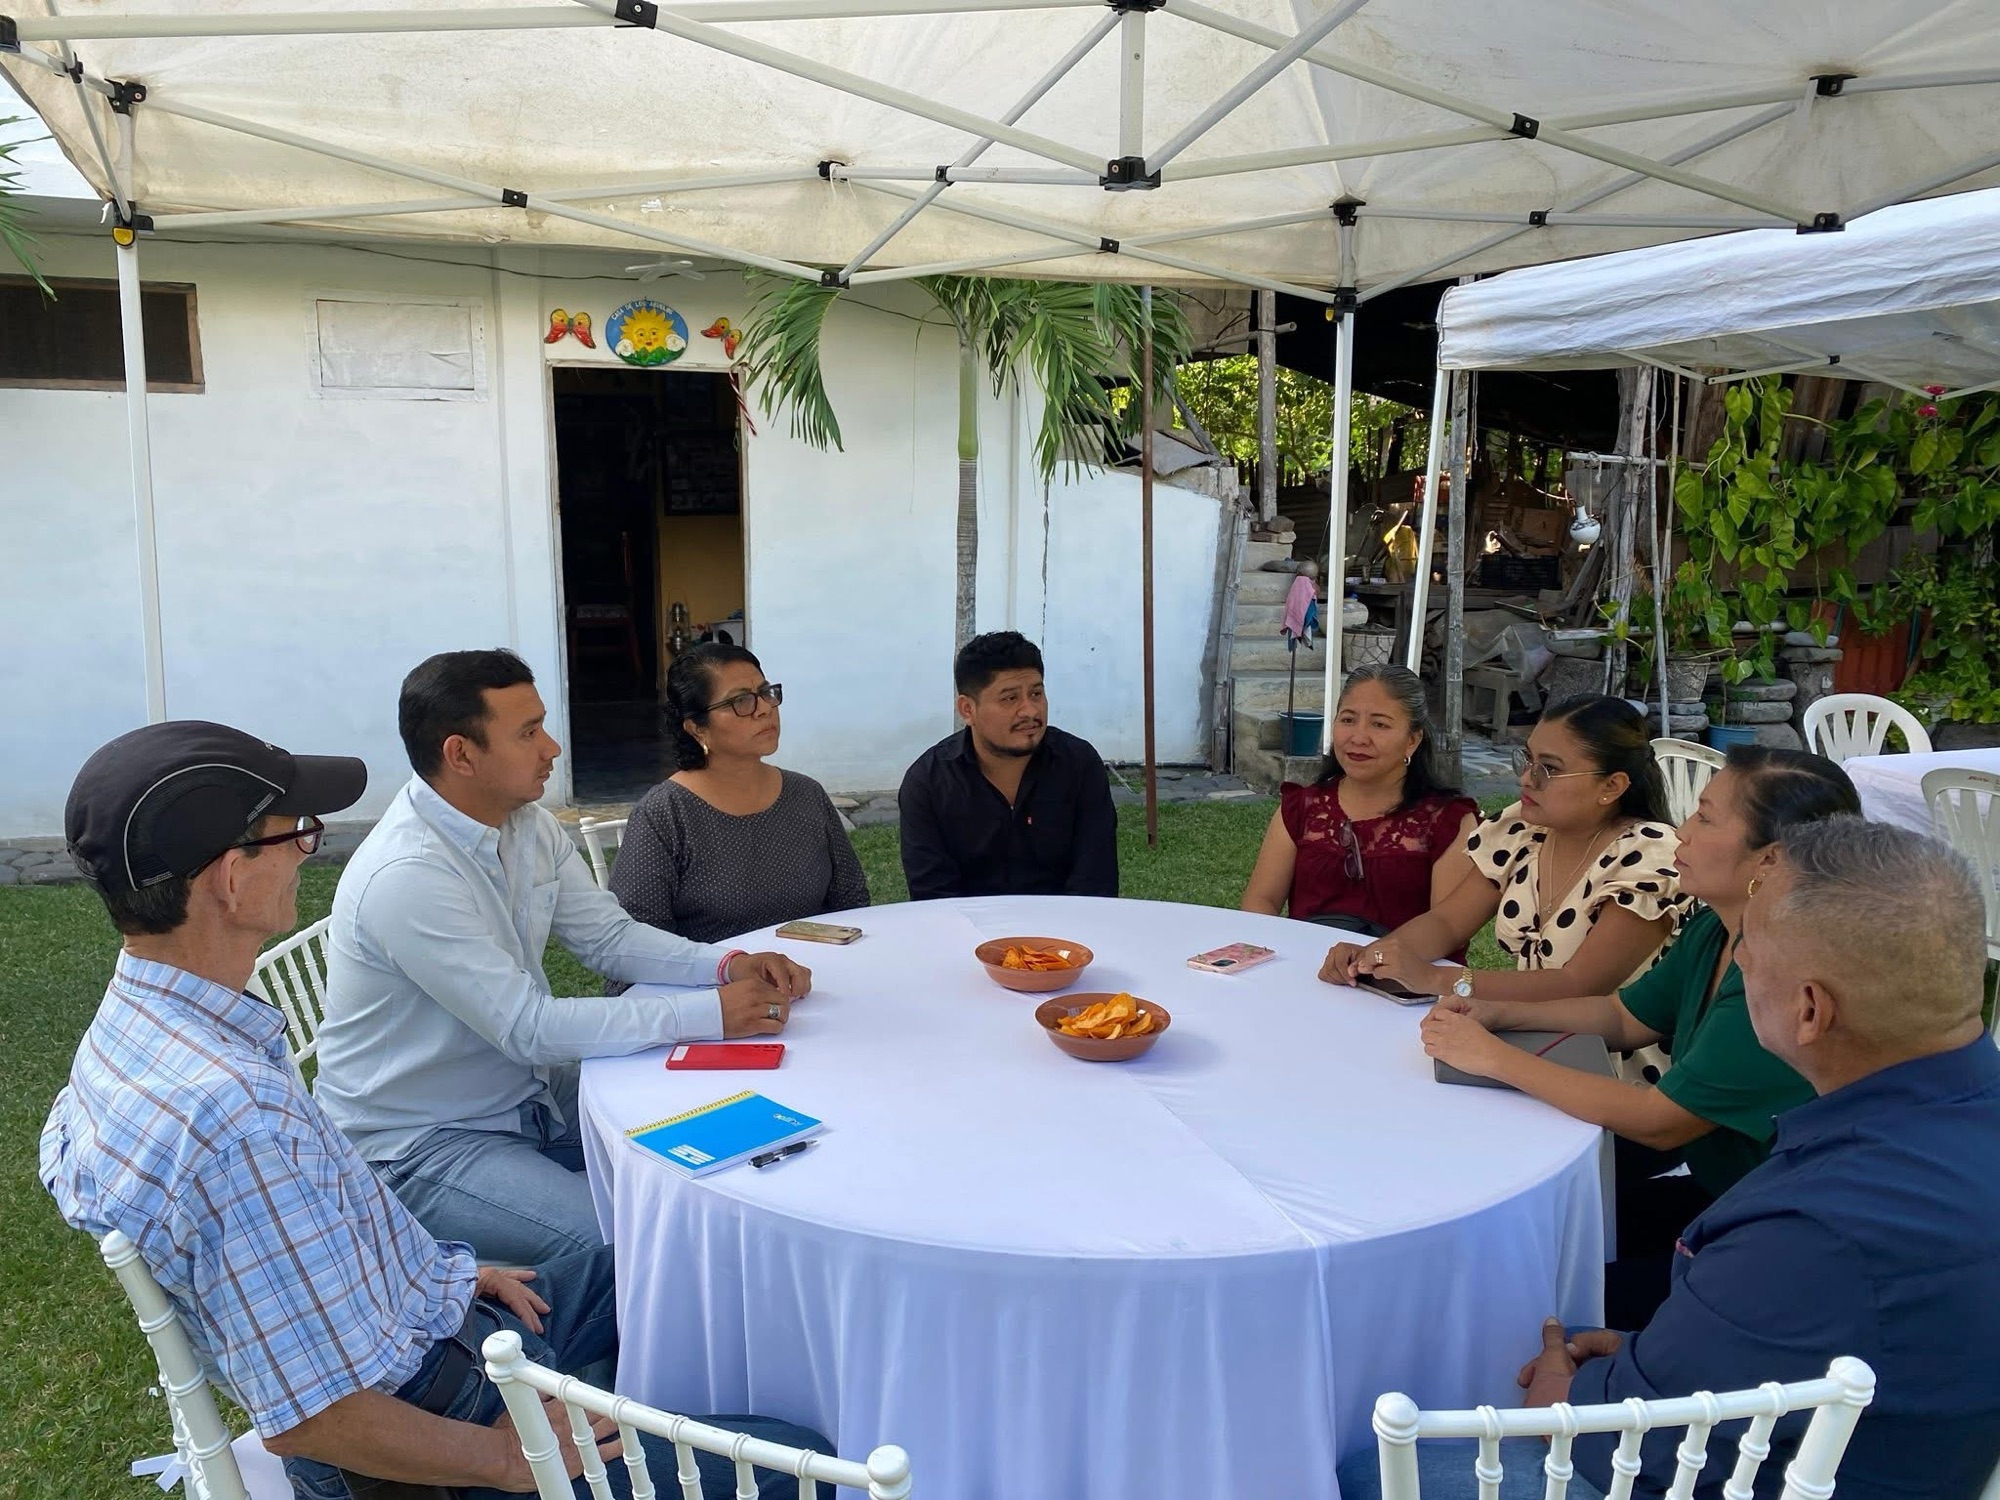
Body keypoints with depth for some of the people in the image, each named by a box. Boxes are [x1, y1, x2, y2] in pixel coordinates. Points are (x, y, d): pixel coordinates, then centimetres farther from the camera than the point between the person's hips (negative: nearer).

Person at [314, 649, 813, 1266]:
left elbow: (609, 935, 4)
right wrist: (709, 1014, -29)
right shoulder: (405, 874, -28)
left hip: (528, 1092, 8)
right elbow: (526, 1027, -29)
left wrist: (726, 965, -14)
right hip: (422, 1145, -8)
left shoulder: (529, 827, -2)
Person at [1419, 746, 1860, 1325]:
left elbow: (1656, 1122, -27)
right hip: (1711, 1188, 8)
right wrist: (1500, 1014, -3)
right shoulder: (1712, 932, -2)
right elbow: (1626, 1017, 12)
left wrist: (1496, 1057, -21)